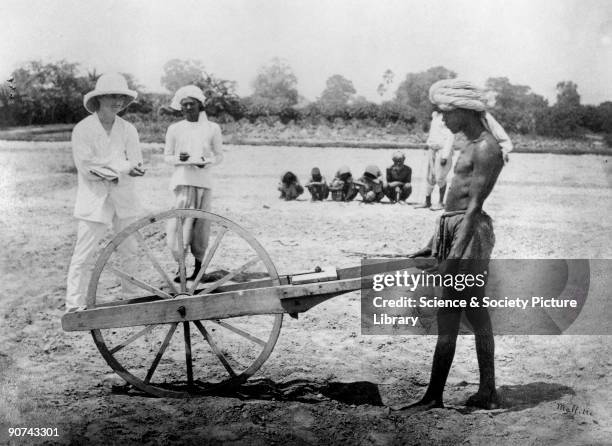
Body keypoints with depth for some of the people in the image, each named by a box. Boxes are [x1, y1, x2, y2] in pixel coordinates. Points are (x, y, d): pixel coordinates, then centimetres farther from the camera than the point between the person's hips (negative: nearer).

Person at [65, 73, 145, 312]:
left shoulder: (128, 130, 5)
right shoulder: (82, 129, -6)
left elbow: (135, 164, -3)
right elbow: (85, 167, -13)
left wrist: (105, 170, -19)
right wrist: (123, 167, -16)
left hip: (124, 200, 4)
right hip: (94, 200, -4)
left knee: (130, 251, 10)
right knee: (83, 254, -4)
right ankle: (75, 305, 3)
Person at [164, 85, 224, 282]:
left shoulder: (212, 128, 7)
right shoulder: (174, 129, 8)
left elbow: (219, 155, 11)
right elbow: (167, 156, 12)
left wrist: (207, 162, -10)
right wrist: (179, 159, -10)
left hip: (204, 179, 1)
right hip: (182, 179, 0)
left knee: (201, 223, 3)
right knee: (181, 221, -11)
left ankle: (198, 266, 14)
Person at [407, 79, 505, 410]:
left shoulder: (485, 149, -12)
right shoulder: (470, 147, 18)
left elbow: (474, 205, -18)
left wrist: (456, 254, -22)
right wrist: (434, 244, 22)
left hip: (471, 232, -10)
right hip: (450, 230, 10)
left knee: (475, 311, -3)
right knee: (447, 315, 10)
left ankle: (488, 393, 7)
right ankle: (434, 395, 16)